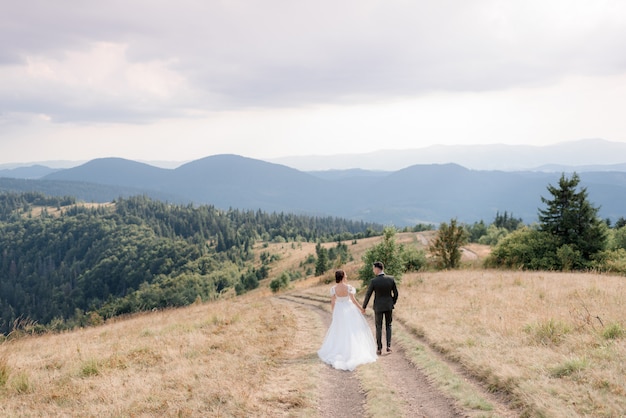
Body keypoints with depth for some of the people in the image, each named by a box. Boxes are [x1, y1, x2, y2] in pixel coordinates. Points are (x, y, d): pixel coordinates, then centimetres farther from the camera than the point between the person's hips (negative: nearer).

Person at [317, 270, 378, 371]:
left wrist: (334, 313, 12)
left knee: (340, 332, 15)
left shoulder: (333, 288, -9)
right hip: (349, 310, -3)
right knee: (352, 331, 9)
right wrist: (361, 308, 1)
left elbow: (332, 303, -4)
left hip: (339, 311, 3)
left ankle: (338, 351, 17)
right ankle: (355, 351, 12)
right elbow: (353, 300, -14)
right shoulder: (349, 287, -18)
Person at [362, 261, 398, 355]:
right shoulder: (391, 279, -10)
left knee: (379, 327, 11)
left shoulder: (373, 281, -18)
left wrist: (364, 307, 3)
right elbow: (395, 293, -3)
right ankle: (388, 346, 10)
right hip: (389, 306, 2)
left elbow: (368, 295, -11)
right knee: (388, 326, 19)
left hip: (378, 307, -2)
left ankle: (379, 349, 12)